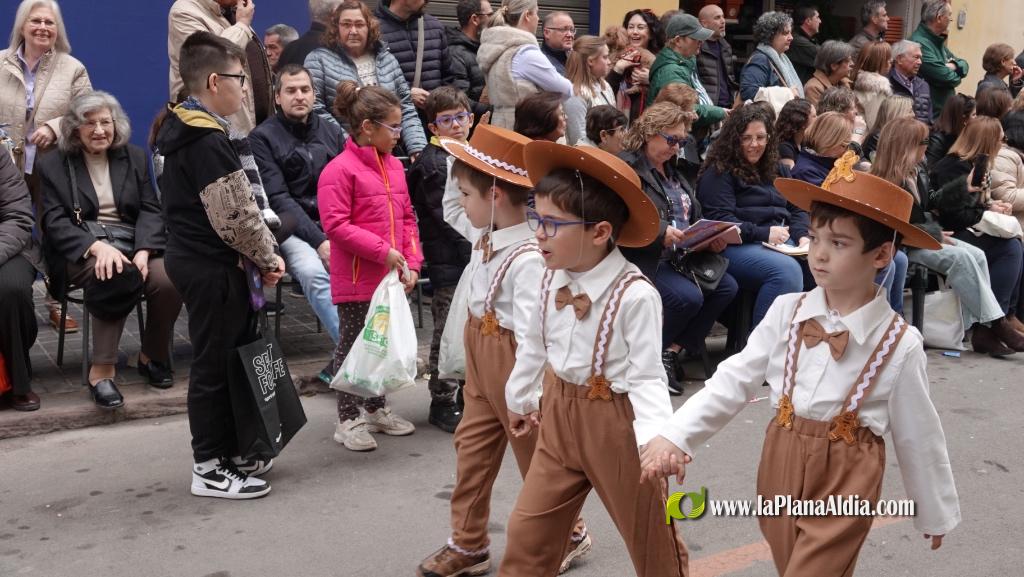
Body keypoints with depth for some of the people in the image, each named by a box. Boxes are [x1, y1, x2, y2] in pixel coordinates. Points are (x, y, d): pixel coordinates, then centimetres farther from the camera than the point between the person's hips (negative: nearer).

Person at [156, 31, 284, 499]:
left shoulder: (184, 133, 13)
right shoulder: (209, 141, -19)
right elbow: (236, 216, -21)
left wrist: (257, 257, 10)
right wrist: (267, 257, -6)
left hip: (192, 257, 10)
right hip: (212, 267, -10)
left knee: (231, 354, 16)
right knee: (215, 364, -1)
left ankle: (230, 452, 27)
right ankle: (210, 470, 9)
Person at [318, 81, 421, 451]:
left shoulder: (394, 167, 10)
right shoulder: (340, 170, -14)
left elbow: (407, 218, 14)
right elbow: (336, 225, -19)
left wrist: (411, 262, 3)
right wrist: (383, 251, -19)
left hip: (392, 277, 7)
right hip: (357, 279, -7)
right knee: (353, 344, 3)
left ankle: (377, 409, 32)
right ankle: (348, 420, 13)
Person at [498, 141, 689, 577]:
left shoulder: (635, 295, -25)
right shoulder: (553, 279, -4)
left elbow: (646, 377, -22)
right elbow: (535, 346, 13)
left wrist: (655, 437, -37)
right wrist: (520, 399, 26)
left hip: (614, 423, -6)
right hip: (560, 416, 6)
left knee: (650, 541, 13)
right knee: (527, 533, 11)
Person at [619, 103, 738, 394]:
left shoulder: (673, 173, 23)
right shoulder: (627, 167, -6)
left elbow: (695, 218, 24)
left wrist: (711, 239, 4)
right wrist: (660, 232, -29)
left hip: (680, 257, 9)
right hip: (644, 259, -9)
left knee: (727, 287, -10)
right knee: (688, 296, -28)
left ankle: (672, 351, -4)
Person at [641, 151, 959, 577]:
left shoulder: (899, 345, -13)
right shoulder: (786, 312, -6)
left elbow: (917, 435, -4)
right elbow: (734, 380, -6)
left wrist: (937, 512, 7)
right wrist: (675, 436, -17)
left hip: (846, 478, -4)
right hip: (781, 462, 4)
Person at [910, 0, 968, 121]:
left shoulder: (937, 40, 14)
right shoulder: (919, 43, -20)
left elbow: (964, 65, 17)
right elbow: (946, 78, -24)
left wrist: (954, 65, -8)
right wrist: (956, 76, 0)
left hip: (944, 111, 10)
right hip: (929, 116, -10)